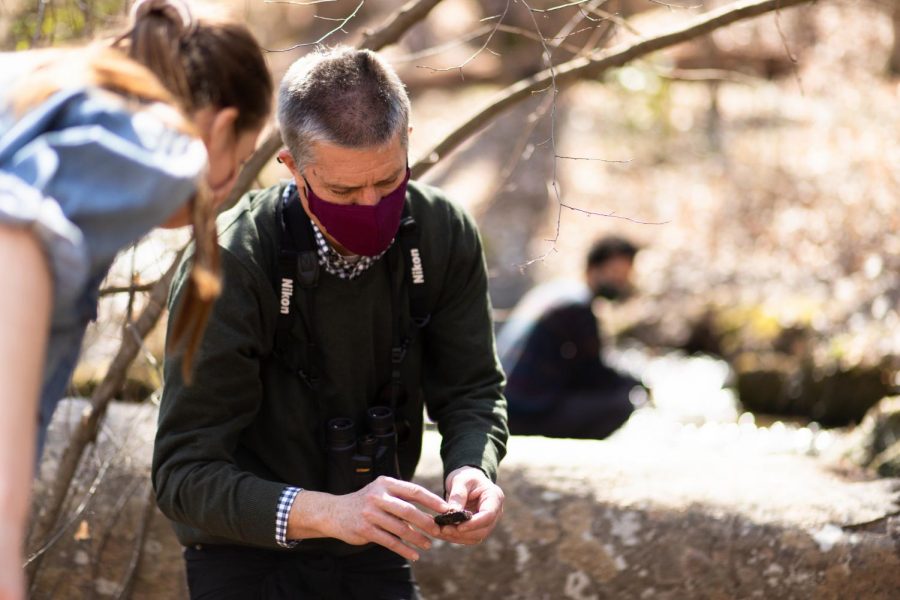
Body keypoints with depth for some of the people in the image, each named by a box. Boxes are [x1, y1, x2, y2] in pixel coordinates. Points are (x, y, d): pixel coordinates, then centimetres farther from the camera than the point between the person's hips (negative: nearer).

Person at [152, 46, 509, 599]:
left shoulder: (445, 236, -12)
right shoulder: (228, 269, -26)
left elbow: (471, 392, -2)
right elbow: (185, 475, -27)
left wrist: (471, 470, -25)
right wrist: (328, 512, -43)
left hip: (377, 555, 4)